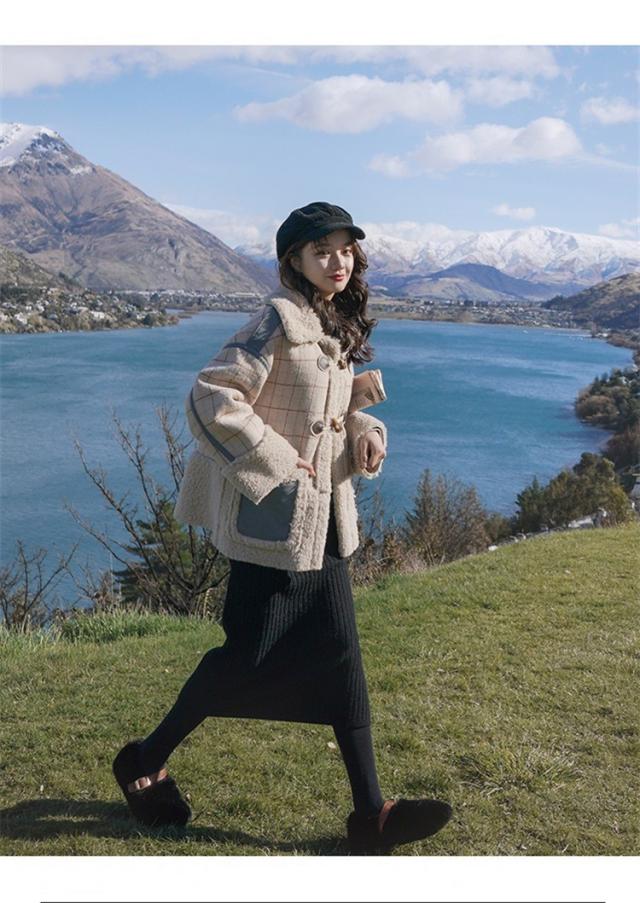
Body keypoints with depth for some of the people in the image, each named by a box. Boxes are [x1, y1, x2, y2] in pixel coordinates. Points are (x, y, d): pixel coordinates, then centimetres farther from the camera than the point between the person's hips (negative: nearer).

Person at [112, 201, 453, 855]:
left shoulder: (340, 329, 12)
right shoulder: (280, 320, -14)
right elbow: (210, 398, -21)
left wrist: (366, 432, 2)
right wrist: (275, 465, -18)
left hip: (324, 520, 8)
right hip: (272, 518, -8)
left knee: (340, 656, 8)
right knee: (252, 655, 1)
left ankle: (370, 814, 16)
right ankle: (145, 761, 25)